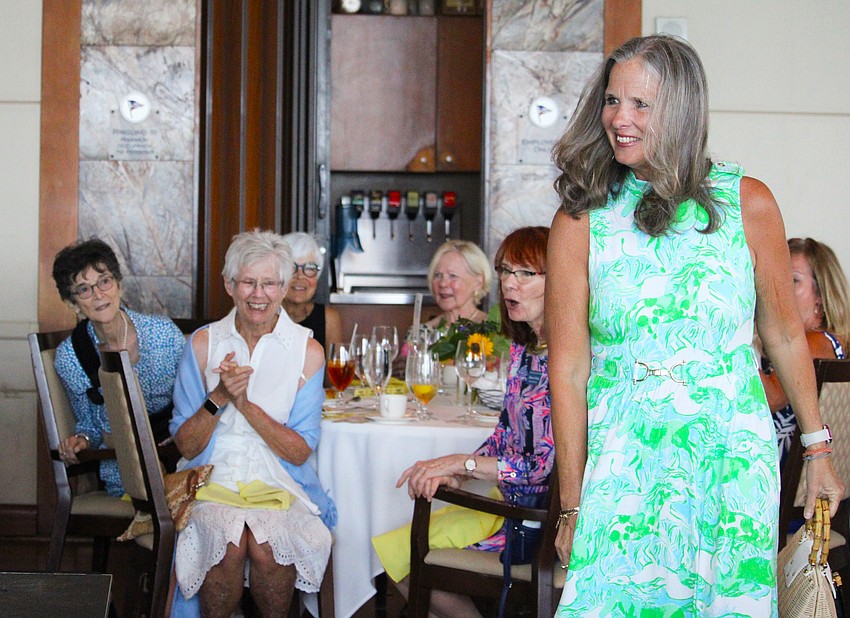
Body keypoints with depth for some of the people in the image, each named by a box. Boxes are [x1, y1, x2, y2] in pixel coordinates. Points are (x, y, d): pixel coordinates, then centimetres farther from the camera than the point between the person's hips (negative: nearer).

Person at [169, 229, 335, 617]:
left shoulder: (307, 350, 1)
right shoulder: (203, 343, 3)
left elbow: (299, 452, -3)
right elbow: (185, 446, 2)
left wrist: (246, 404, -16)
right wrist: (218, 399, -16)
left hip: (279, 485, 0)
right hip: (213, 481, 0)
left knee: (266, 545, -30)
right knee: (229, 543, -30)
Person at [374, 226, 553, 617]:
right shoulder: (522, 347, 8)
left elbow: (547, 465, -23)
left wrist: (461, 462, -16)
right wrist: (454, 476, -5)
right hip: (508, 501, 9)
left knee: (403, 554, -4)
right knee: (394, 549, 7)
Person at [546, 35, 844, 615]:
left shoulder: (747, 202, 0)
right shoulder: (581, 220, -2)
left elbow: (785, 335, 9)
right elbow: (568, 370, -3)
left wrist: (818, 450, 12)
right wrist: (573, 505, -3)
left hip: (732, 463, 1)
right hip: (624, 469, 0)